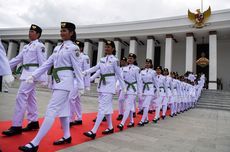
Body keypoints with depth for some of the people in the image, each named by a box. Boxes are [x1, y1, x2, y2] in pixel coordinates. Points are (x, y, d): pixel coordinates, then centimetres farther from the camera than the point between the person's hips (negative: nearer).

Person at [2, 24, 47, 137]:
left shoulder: (39, 45, -6)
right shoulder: (26, 46, 20)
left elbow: (42, 62, -13)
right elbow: (17, 59, 20)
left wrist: (43, 78, -17)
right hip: (25, 73, 9)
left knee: (21, 96, -13)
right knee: (30, 98, 10)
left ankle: (16, 126, -8)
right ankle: (33, 122, 19)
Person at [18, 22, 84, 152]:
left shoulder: (73, 48, -6)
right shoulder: (57, 48, 16)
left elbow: (77, 68, -9)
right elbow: (47, 64, 15)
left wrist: (81, 86, -9)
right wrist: (34, 75, 9)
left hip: (65, 81, -8)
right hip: (57, 81, 9)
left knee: (51, 111, -10)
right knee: (62, 109, 13)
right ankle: (67, 136, 27)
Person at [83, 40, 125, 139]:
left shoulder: (115, 60, -6)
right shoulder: (102, 59, 13)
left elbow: (119, 75, -3)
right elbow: (95, 68, 2)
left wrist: (123, 87, 0)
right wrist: (84, 72, -11)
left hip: (109, 85, -7)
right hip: (101, 85, 7)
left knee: (102, 107, -10)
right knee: (107, 107, 13)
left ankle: (93, 131, -10)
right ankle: (110, 128, 26)